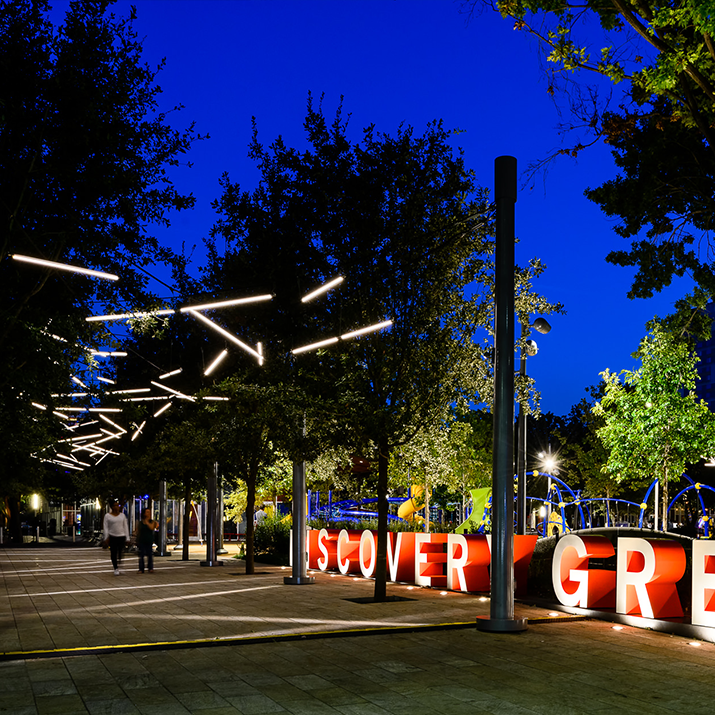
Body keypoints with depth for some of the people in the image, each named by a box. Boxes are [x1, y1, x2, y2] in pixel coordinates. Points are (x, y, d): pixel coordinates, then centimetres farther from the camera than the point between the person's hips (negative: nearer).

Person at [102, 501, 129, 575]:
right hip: (112, 537, -2)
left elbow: (125, 527, 9)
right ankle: (116, 569, 10)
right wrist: (106, 538, -8)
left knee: (120, 552, -3)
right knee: (113, 553, -2)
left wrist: (127, 538, 4)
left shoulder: (122, 515, 8)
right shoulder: (107, 516, 1)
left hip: (121, 536, 2)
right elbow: (106, 527, 0)